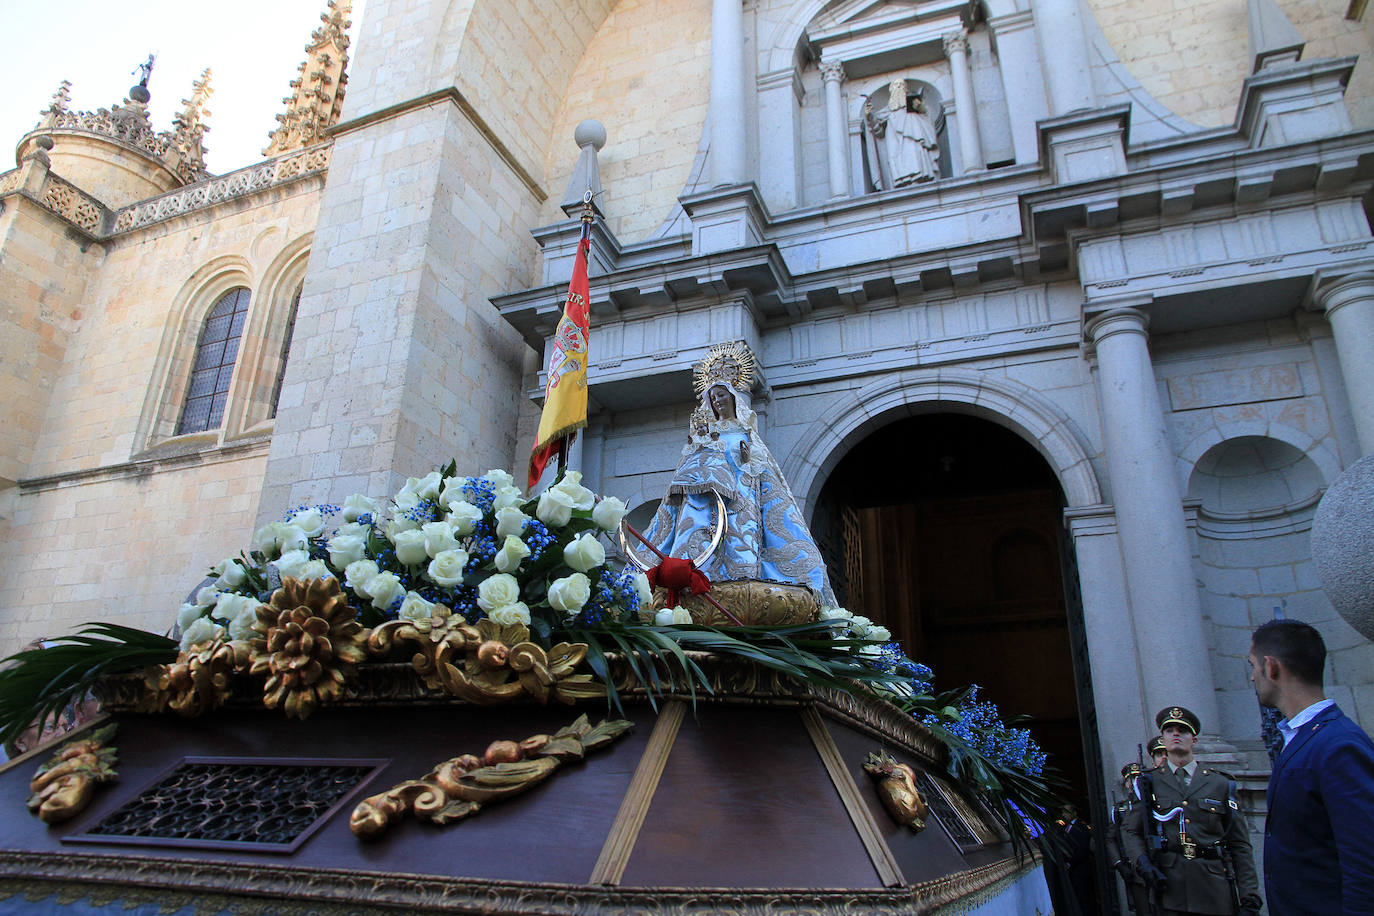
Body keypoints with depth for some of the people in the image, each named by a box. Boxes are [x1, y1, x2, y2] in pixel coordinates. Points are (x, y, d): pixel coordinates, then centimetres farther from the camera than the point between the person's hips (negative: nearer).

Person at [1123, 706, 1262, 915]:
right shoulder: (1148, 782, 9)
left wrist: (1250, 898, -1)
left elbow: (1240, 846, 6)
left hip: (1215, 891, 1)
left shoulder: (1221, 783, 9)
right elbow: (1130, 832, 10)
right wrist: (1143, 864, -9)